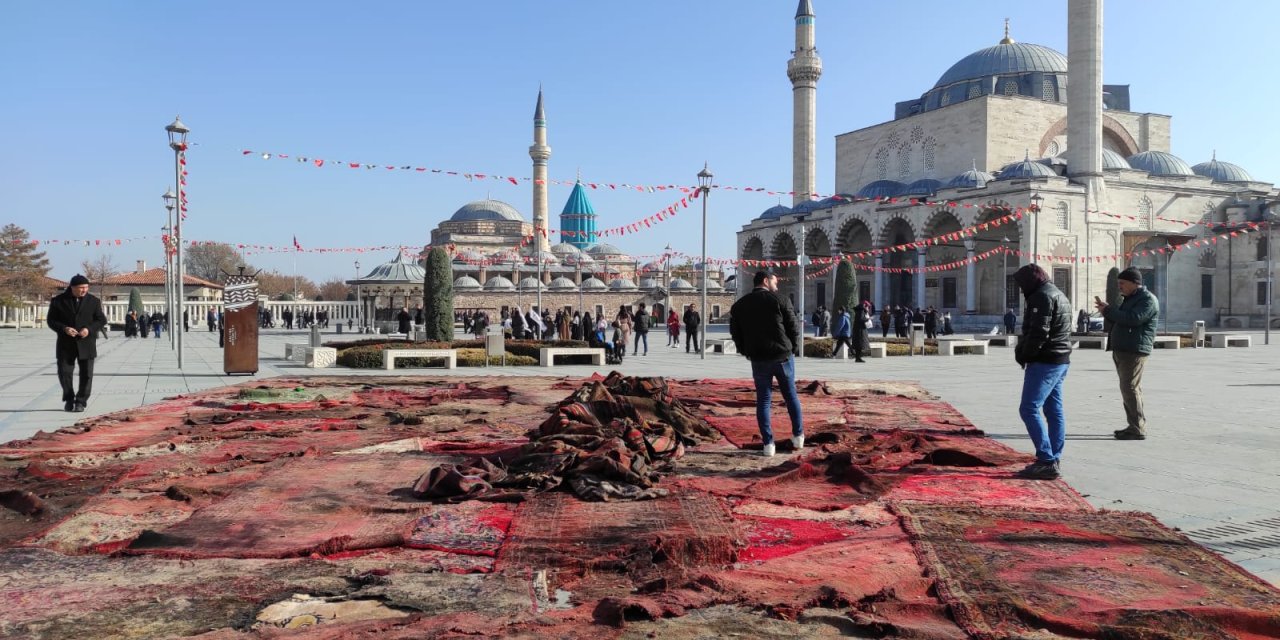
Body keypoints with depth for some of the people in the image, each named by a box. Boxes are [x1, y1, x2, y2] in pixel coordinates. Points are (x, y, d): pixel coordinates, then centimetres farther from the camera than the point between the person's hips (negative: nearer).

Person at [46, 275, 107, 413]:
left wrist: (89, 329, -16)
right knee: (64, 372, 1)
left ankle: (80, 401, 11)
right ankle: (69, 399, 23)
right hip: (66, 343, 0)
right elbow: (51, 320, 1)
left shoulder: (93, 301, 0)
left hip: (86, 343, 0)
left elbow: (102, 320, 2)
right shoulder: (58, 301, -1)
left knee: (86, 374, -1)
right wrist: (64, 329, -18)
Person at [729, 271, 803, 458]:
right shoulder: (780, 300, -6)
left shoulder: (739, 305, 4)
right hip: (783, 356, -2)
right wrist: (794, 349, 10)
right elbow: (794, 328, -5)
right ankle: (798, 436, 21)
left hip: (758, 359, 2)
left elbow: (735, 333, 6)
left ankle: (768, 443, 4)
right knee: (790, 395, 15)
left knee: (763, 400, 7)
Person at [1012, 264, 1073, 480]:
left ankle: (1046, 461, -15)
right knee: (1054, 410, 11)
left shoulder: (1042, 296, -13)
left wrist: (1023, 355, -9)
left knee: (1029, 409, -11)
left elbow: (1038, 333, -21)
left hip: (1044, 362, -11)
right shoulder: (1059, 295, 20)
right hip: (1062, 360, 11)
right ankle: (1054, 459, 15)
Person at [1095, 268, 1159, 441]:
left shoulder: (1148, 300, -10)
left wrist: (1108, 310, -15)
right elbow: (1119, 320, 25)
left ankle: (1138, 429, -10)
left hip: (1134, 350, -10)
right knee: (1129, 389, 12)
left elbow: (1132, 318, -24)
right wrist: (1107, 311, 7)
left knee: (1130, 388, -12)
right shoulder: (1129, 298, 22)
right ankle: (1135, 426, 18)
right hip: (1122, 350, 10)